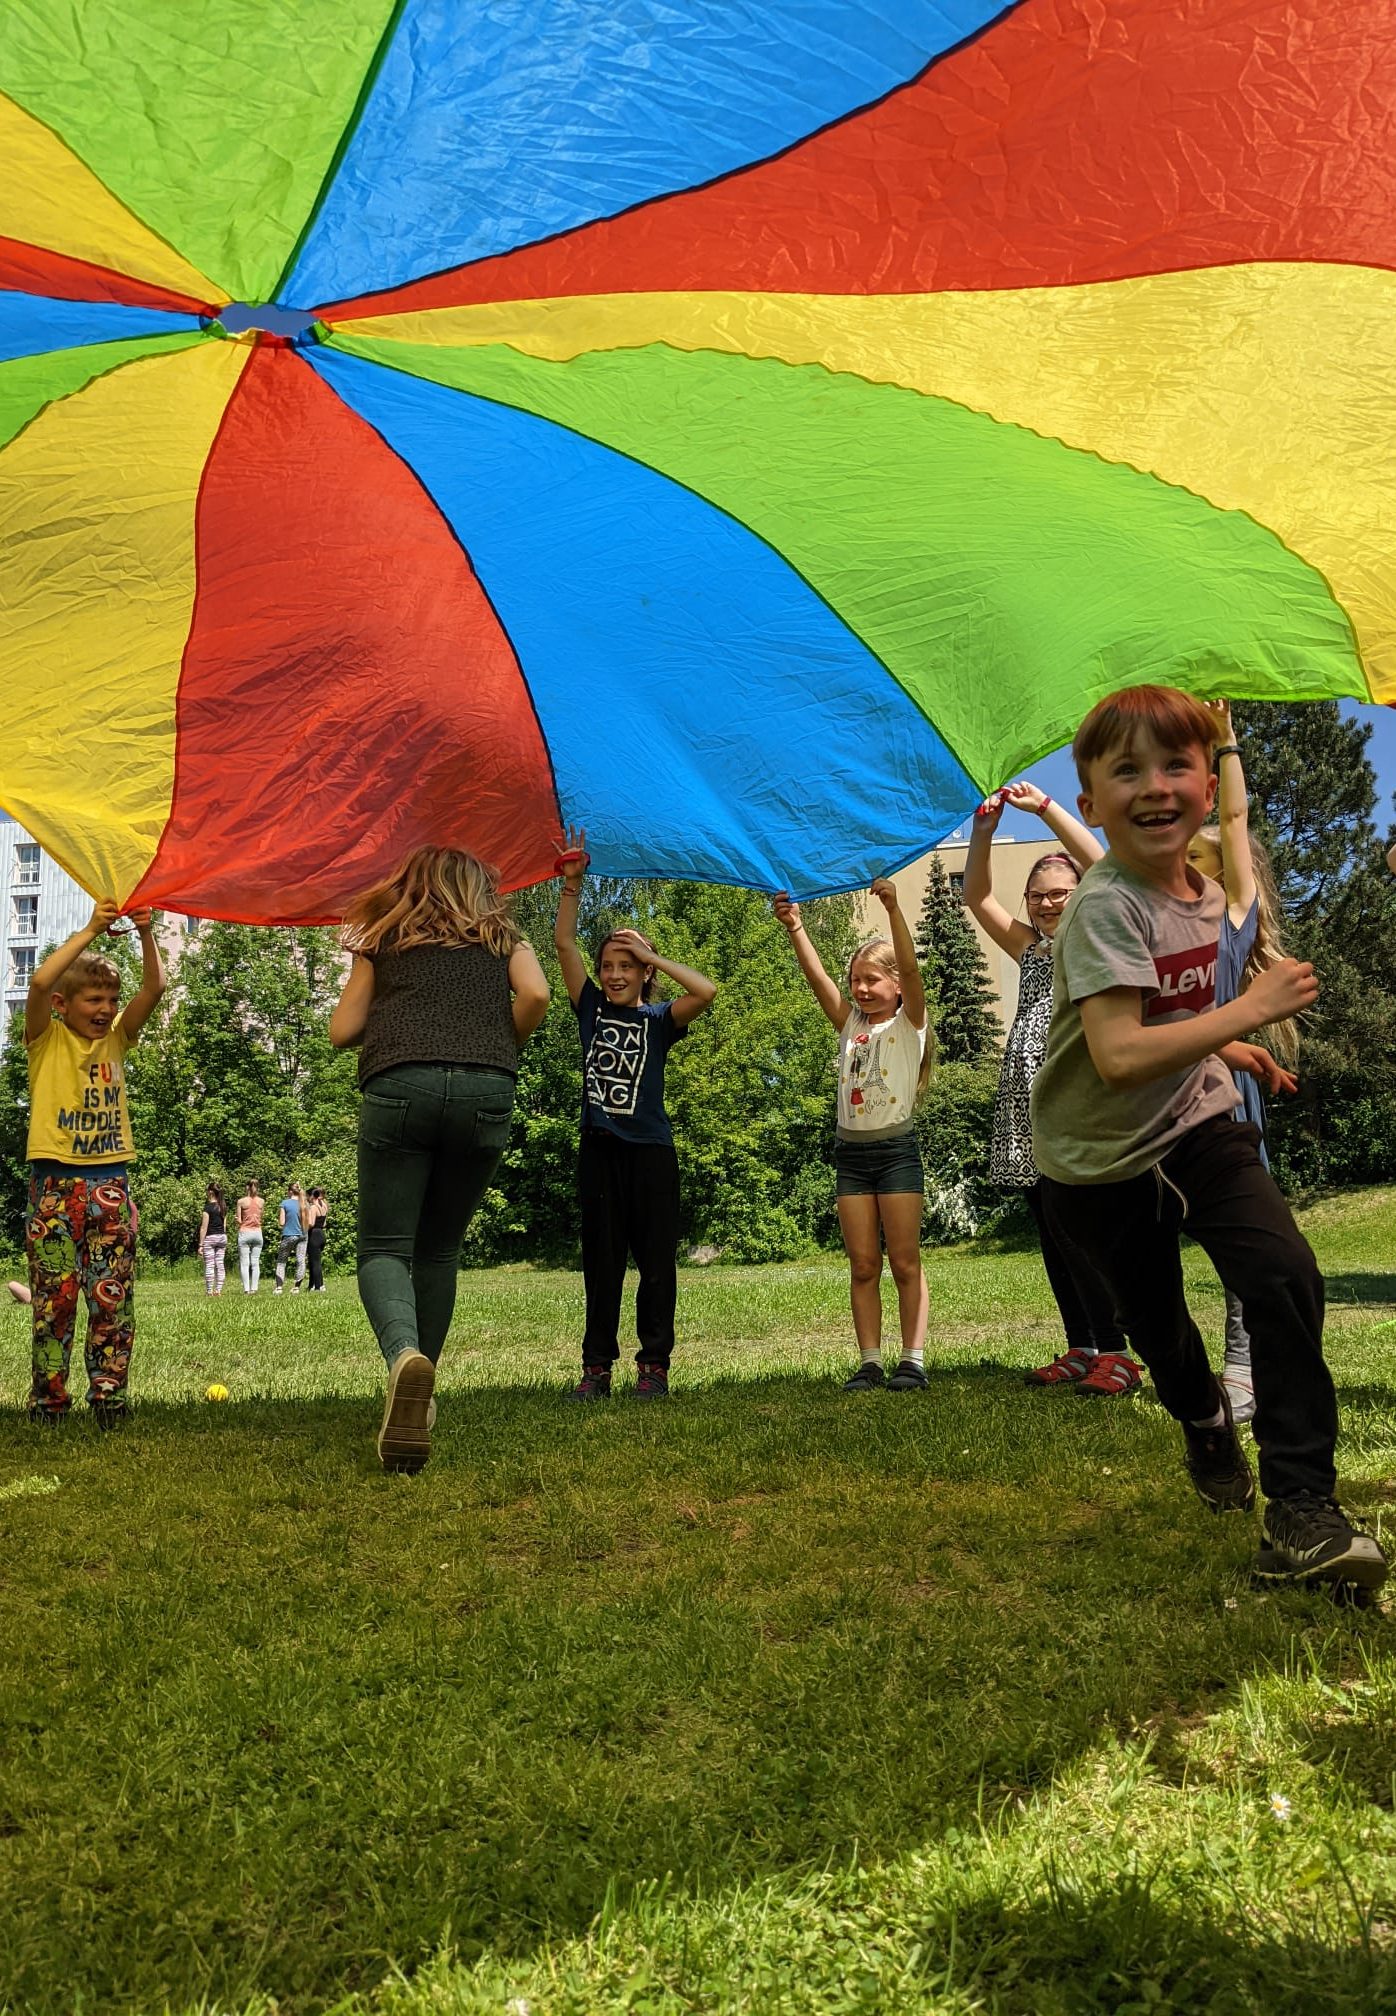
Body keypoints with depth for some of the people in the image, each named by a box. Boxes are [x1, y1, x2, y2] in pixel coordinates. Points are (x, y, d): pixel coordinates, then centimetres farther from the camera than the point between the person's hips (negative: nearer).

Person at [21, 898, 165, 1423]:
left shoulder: (116, 1039, 11)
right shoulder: (47, 1040, 2)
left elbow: (154, 988, 0)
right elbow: (40, 983, -17)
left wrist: (146, 934, -13)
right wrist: (90, 931, -18)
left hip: (110, 1180, 3)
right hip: (55, 1182, -3)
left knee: (112, 1298, 1)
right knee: (54, 1297, -1)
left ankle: (108, 1398, 6)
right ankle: (48, 1400, 7)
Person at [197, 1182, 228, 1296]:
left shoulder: (208, 1207, -11)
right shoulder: (223, 1207, 8)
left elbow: (204, 1227, -12)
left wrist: (201, 1244, -9)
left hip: (210, 1237, -6)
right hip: (222, 1237, 6)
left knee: (209, 1265, -3)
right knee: (220, 1265, 5)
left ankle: (209, 1291, -3)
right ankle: (218, 1290, 5)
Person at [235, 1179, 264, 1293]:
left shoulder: (241, 1201, -5)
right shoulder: (262, 1201, 3)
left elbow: (239, 1220, -3)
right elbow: (260, 1218, 8)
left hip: (245, 1232, -3)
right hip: (258, 1232, 3)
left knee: (244, 1263, 0)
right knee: (255, 1262, 6)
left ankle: (246, 1289, -5)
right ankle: (254, 1288, 2)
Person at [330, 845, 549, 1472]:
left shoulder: (384, 940, 21)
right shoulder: (502, 937, 23)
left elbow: (340, 1031, 15)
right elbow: (535, 995, 3)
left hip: (399, 1087, -2)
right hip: (486, 1092, 2)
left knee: (385, 1247, -1)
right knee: (439, 1250, 16)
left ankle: (404, 1354, -31)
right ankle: (417, 1397, 17)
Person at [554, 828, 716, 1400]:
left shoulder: (659, 1020, 0)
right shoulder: (592, 1009, 7)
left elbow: (706, 991, -19)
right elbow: (563, 942, 1)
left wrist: (651, 953, -10)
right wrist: (572, 881, -6)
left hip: (650, 1150, -2)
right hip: (599, 1149, 3)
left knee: (656, 1261, 2)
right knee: (600, 1262, 7)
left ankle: (654, 1365, 10)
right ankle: (597, 1367, 13)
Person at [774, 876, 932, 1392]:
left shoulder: (908, 1023, -1)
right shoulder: (850, 1024, 11)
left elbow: (910, 967, -17)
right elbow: (816, 976, 1)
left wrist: (893, 908, -29)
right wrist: (794, 926, -12)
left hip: (896, 1148, -5)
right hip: (851, 1151, 5)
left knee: (905, 1262, -1)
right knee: (863, 1266, 4)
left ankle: (913, 1361, 3)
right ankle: (870, 1363, 7)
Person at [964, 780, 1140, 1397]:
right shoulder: (1030, 948, 20)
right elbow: (976, 896, 15)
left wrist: (1044, 807, -14)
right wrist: (984, 829, 2)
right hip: (1026, 1109, 7)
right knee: (1051, 1236, 7)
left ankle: (1114, 1354, -8)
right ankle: (1080, 1349, 13)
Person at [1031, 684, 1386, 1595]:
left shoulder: (1205, 896, 0)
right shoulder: (1105, 907, -25)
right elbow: (1119, 1056, -36)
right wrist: (1249, 1012, -31)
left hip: (1199, 1127, 5)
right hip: (1103, 1163, -5)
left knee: (1288, 1279, -17)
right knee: (1156, 1320, 12)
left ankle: (1303, 1510, -8)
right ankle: (1206, 1422, 48)